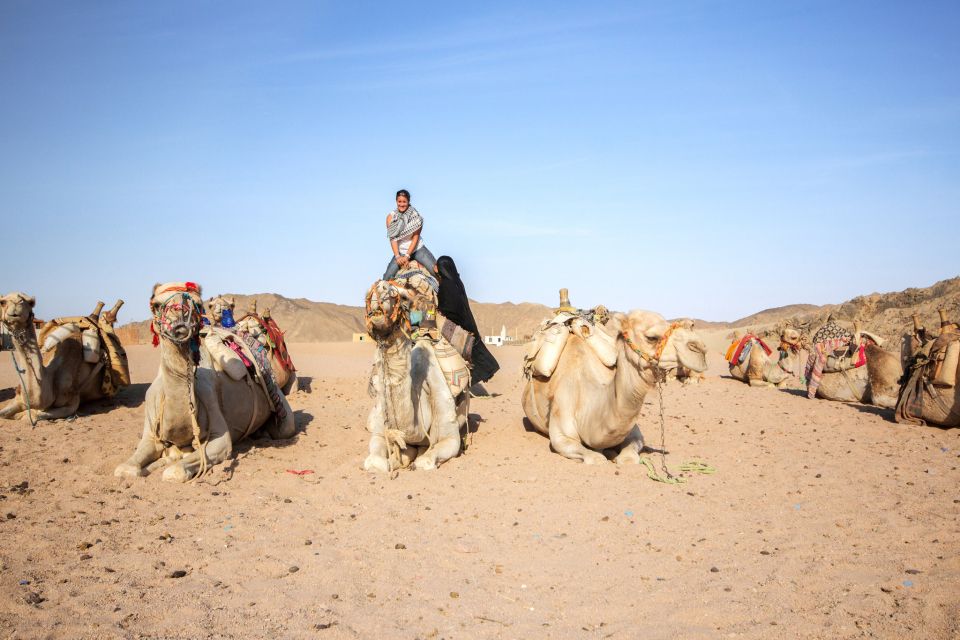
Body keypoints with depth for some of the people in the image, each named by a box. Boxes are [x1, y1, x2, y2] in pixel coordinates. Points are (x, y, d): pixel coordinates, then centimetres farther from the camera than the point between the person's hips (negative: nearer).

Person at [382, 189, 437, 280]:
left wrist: (407, 256, -17)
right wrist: (397, 256, -18)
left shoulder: (415, 216, -9)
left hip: (418, 249, -1)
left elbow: (415, 237, -10)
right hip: (400, 251, 1)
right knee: (387, 277, -12)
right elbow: (393, 239, -8)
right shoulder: (391, 217, -6)